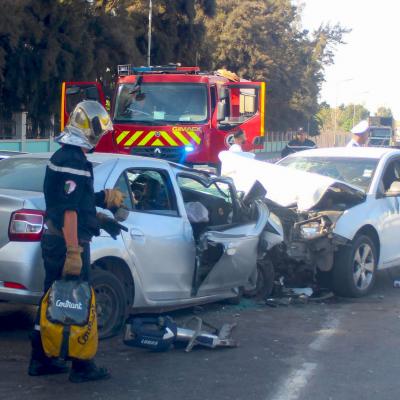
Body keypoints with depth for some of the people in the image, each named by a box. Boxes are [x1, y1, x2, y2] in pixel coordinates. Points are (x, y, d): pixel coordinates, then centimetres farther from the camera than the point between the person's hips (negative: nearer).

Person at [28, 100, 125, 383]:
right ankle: (82, 367, 5)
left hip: (54, 240, 10)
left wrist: (100, 219, 25)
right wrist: (73, 252, -26)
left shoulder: (63, 156, 14)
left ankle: (41, 360, 21)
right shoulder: (75, 161, -18)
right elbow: (69, 211, -24)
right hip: (69, 242, -10)